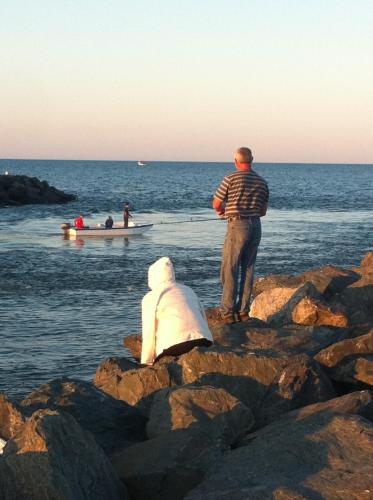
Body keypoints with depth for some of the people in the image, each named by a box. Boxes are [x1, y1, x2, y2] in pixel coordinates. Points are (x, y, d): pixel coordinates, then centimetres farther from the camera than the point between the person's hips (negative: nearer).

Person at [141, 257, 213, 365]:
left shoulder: (151, 298, 8)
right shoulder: (188, 290, 24)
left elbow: (149, 335, 4)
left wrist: (146, 363, 12)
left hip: (175, 346, -5)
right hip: (204, 343, 5)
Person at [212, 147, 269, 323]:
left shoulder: (231, 179, -8)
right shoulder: (262, 182, 8)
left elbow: (216, 205, -2)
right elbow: (263, 211, 15)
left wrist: (223, 210, 19)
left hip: (237, 226, -5)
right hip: (256, 226, 5)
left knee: (230, 268, -1)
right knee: (248, 269, 11)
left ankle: (227, 312, -3)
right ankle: (243, 311, 12)